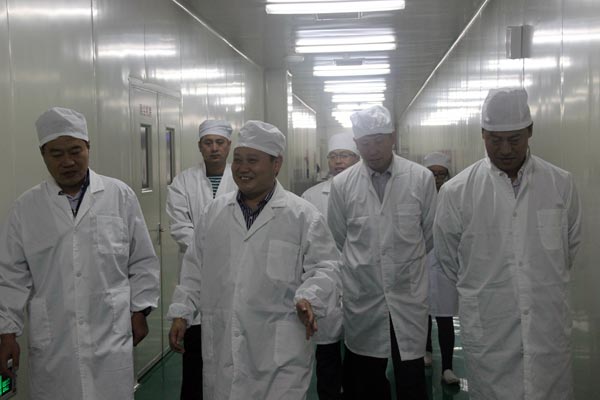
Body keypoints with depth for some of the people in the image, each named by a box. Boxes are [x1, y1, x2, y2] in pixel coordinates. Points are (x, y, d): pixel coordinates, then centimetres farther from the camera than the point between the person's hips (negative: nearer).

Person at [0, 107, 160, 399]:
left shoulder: (121, 196, 1)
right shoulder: (26, 207, 4)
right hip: (51, 345, 1)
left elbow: (142, 262, 6)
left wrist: (139, 311, 4)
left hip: (111, 338, -1)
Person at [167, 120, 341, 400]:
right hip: (222, 347, 4)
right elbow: (195, 268, 16)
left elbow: (324, 266, -5)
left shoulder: (303, 215, -3)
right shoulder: (214, 212, 11)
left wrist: (309, 298, -22)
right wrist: (181, 312, 10)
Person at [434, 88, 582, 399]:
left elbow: (571, 244, 14)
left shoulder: (561, 184, -2)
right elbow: (447, 257, 7)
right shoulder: (456, 192, -7)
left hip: (550, 326, 2)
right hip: (487, 329, -1)